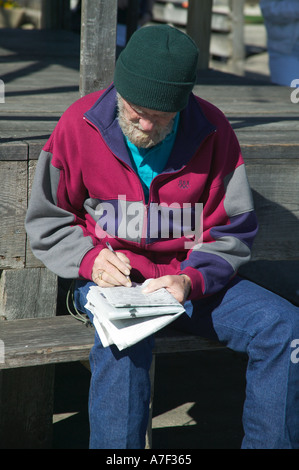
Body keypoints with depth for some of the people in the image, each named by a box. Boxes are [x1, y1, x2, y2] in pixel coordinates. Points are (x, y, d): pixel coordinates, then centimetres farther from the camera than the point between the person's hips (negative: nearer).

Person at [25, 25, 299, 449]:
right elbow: (47, 222, 4)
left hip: (193, 278, 2)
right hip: (112, 279, -2)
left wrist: (192, 279, -15)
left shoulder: (212, 130, -5)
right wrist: (91, 259, -15)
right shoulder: (80, 124, -7)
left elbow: (233, 232, 3)